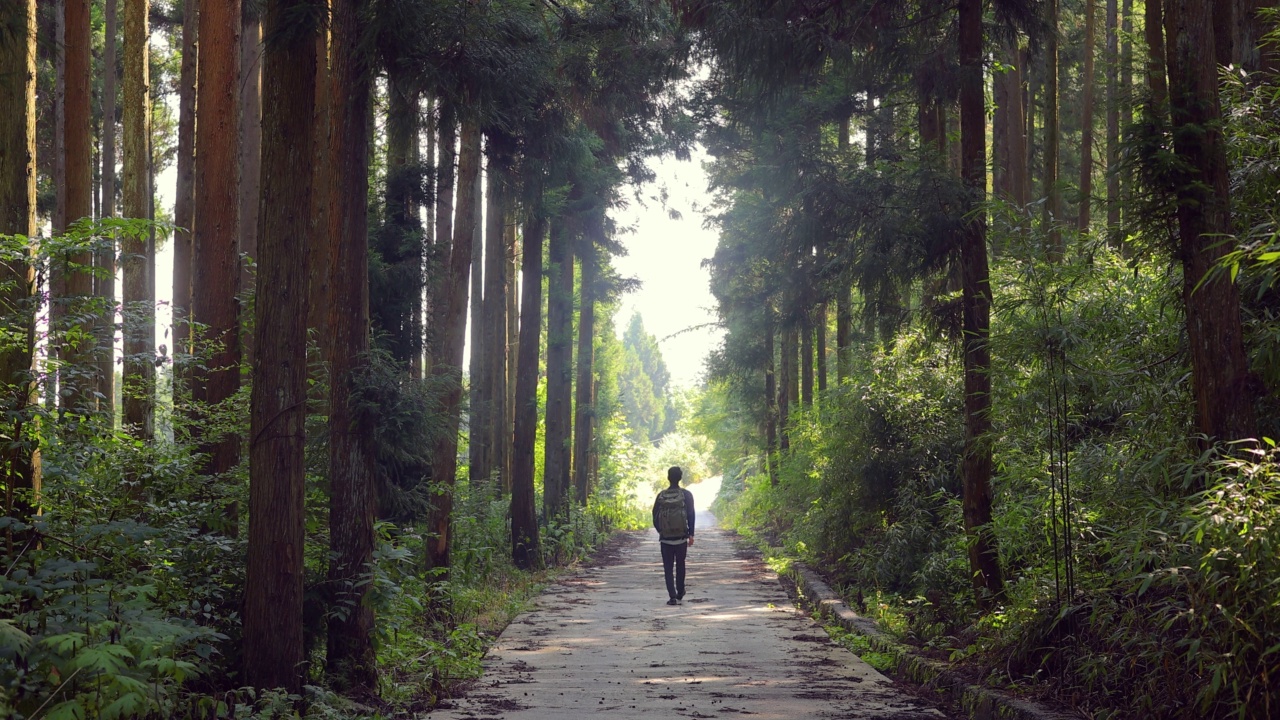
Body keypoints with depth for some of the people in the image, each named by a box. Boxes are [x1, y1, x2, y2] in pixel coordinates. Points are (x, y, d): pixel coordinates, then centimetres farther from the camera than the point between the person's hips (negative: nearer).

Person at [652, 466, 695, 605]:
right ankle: (680, 595, 22)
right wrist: (691, 534, -4)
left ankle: (673, 596, -7)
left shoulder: (661, 496, 0)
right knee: (680, 566, 15)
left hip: (665, 538, 0)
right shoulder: (686, 495, -4)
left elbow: (655, 515, 3)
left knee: (668, 568, 3)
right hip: (681, 537, 0)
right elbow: (691, 515, -8)